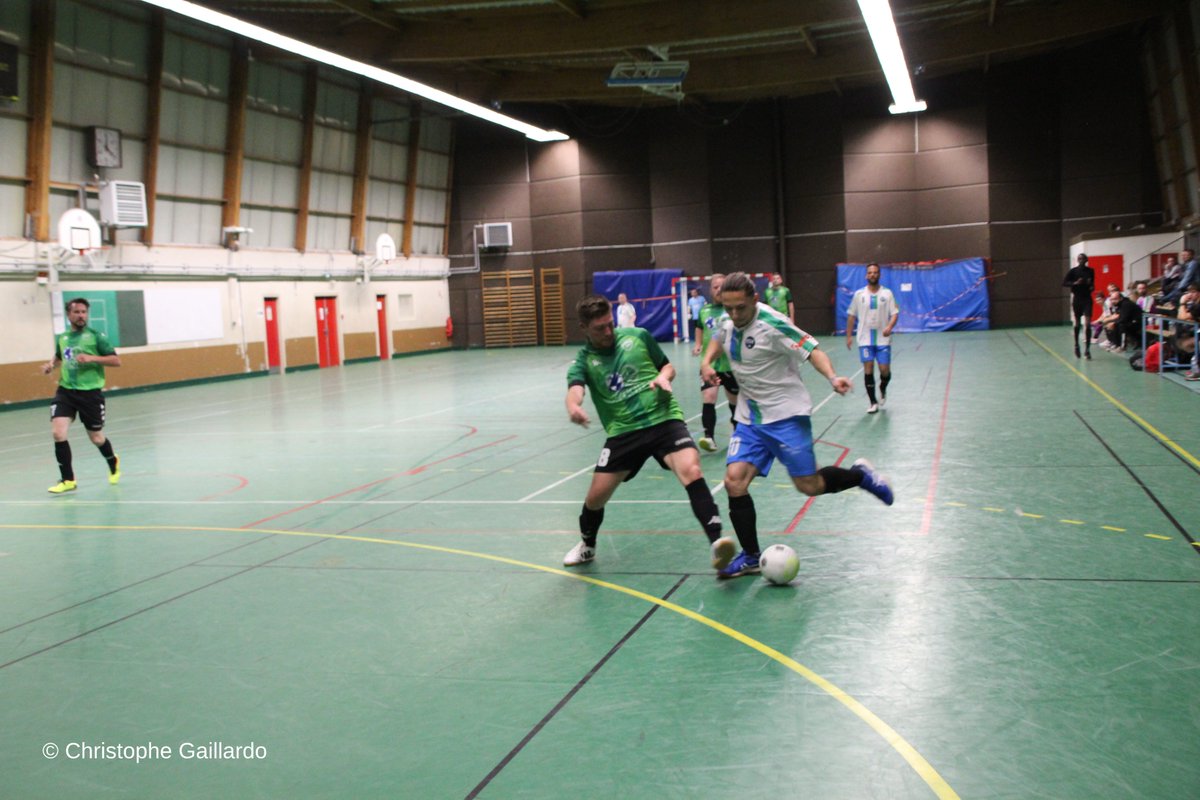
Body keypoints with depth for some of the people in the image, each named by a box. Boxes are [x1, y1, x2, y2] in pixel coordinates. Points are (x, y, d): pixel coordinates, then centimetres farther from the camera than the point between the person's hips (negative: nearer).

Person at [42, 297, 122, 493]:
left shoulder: (96, 336, -5)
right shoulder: (61, 338, 9)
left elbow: (116, 361, -8)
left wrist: (92, 358, -20)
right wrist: (51, 365, 8)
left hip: (90, 392, -3)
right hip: (65, 391, 3)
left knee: (96, 438, 9)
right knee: (58, 433, -15)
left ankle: (113, 464, 42)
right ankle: (68, 480, -2)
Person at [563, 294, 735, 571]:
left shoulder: (638, 336, 7)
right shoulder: (583, 360, 3)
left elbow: (667, 366, 21)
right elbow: (575, 389, -18)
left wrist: (664, 377, -4)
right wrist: (573, 406, -42)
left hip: (664, 420, -1)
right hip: (623, 432, 1)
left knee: (691, 471, -27)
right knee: (596, 496, 1)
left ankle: (716, 543, -29)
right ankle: (586, 546, 33)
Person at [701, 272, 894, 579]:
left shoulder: (772, 324, -20)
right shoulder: (727, 323, 1)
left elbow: (811, 349, -22)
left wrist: (832, 377, -39)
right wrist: (706, 362, 6)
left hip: (786, 414, -6)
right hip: (750, 419, 6)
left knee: (809, 486, -5)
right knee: (734, 481, -10)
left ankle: (861, 475, 26)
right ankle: (751, 557, 5)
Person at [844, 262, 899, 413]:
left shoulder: (887, 293, 1)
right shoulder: (859, 294, 4)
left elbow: (895, 313, -3)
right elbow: (851, 315, 10)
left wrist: (890, 327, -22)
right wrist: (849, 335, 7)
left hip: (883, 339, 0)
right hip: (865, 339, 0)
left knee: (885, 370, -3)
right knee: (868, 369, -6)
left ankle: (883, 390, 31)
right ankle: (872, 403, 4)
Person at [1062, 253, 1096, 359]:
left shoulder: (1091, 271, 4)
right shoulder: (1072, 271, -2)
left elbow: (1092, 283, 18)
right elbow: (1064, 283, -6)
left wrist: (1092, 287, -4)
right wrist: (1075, 283, -21)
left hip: (1087, 298, 0)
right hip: (1076, 298, 0)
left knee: (1087, 324, -10)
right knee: (1076, 324, 9)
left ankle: (1087, 350, -12)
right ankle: (1076, 346, 30)